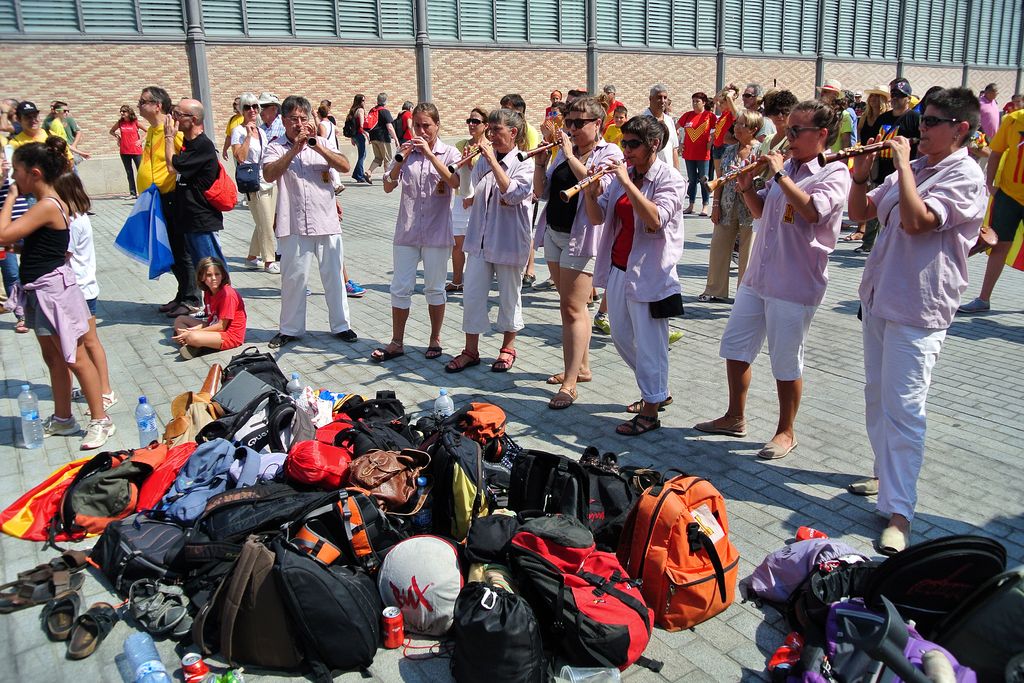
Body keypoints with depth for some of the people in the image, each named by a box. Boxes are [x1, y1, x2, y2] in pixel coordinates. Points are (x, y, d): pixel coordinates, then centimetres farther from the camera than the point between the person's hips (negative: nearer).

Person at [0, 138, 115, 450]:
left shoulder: (47, 206, -20)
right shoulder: (47, 203, 9)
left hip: (53, 289, -10)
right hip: (40, 291, 10)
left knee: (75, 358, -2)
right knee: (53, 357, 18)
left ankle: (100, 421, 8)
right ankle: (62, 419, 30)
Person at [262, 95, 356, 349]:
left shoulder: (320, 144, 8)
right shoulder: (276, 147, 2)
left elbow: (345, 167, -6)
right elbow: (269, 175, -16)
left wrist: (317, 146, -16)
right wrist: (294, 150, -21)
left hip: (327, 223, 2)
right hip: (294, 226, -2)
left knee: (334, 275, 8)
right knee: (293, 278, 7)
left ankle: (340, 325, 21)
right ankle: (290, 329, 20)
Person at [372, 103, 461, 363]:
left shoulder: (449, 153, -1)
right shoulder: (407, 152, 6)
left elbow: (455, 182, -19)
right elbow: (388, 187, 0)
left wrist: (430, 155, -24)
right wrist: (400, 159, -14)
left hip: (437, 232, -2)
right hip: (407, 231, 3)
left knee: (434, 288, 7)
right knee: (400, 287, 4)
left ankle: (435, 340, 22)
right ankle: (397, 343, 14)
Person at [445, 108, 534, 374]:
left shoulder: (525, 163, -8)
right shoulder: (483, 161, 6)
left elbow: (512, 194, -25)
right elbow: (469, 197, 15)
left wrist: (492, 160, -24)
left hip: (509, 240, -5)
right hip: (480, 238, 5)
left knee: (509, 296, 9)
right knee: (471, 294, 5)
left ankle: (508, 348, 27)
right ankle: (471, 351, 18)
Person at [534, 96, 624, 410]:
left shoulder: (610, 153, -5)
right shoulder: (563, 150, 11)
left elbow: (598, 188, -23)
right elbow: (541, 192, 10)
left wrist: (570, 156, -20)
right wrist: (540, 162, -5)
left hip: (581, 237, -7)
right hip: (553, 233, 7)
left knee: (572, 309, -9)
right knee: (572, 306, 14)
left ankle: (569, 383, -6)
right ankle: (581, 367, 27)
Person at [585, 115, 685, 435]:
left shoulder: (670, 178, -10)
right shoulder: (623, 173, 8)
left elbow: (655, 220, -27)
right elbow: (597, 217, 6)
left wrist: (626, 183, -27)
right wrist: (592, 194, -13)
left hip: (647, 273, -8)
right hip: (617, 269, 8)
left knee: (649, 343, 0)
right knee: (621, 338, 18)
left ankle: (650, 411, 14)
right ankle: (658, 391, 36)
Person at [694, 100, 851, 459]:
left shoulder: (834, 173, -11)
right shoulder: (787, 167, 9)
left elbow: (812, 210, -30)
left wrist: (779, 175, -23)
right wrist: (747, 189, -1)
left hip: (795, 285, -7)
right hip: (757, 277, 8)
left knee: (786, 365, 4)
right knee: (734, 347, 14)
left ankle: (786, 432, 23)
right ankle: (735, 418, 30)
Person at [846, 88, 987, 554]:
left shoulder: (965, 176, -11)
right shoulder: (913, 169, 13)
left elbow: (916, 220, -25)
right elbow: (860, 212, 16)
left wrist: (902, 163, -17)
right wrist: (861, 174, -1)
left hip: (917, 309, -9)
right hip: (880, 297, 9)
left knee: (902, 409, -10)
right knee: (877, 397, 18)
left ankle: (898, 513, -6)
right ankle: (887, 475, 36)